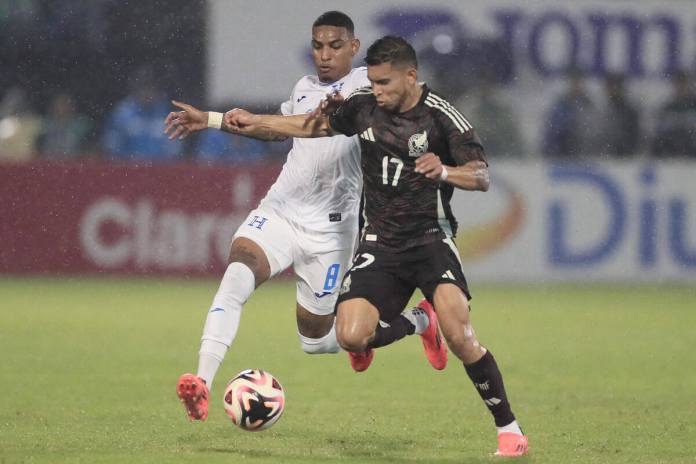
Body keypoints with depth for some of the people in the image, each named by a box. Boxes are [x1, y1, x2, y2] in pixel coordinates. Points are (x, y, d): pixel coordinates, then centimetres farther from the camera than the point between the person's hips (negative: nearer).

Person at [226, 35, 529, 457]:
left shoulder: (442, 116, -11)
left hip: (431, 236, -4)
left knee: (459, 335, -25)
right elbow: (313, 125, 17)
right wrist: (255, 122, 10)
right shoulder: (363, 106, 1)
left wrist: (445, 171, -34)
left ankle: (508, 428, -10)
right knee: (351, 337, -15)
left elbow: (482, 177, -14)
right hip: (380, 242, 4)